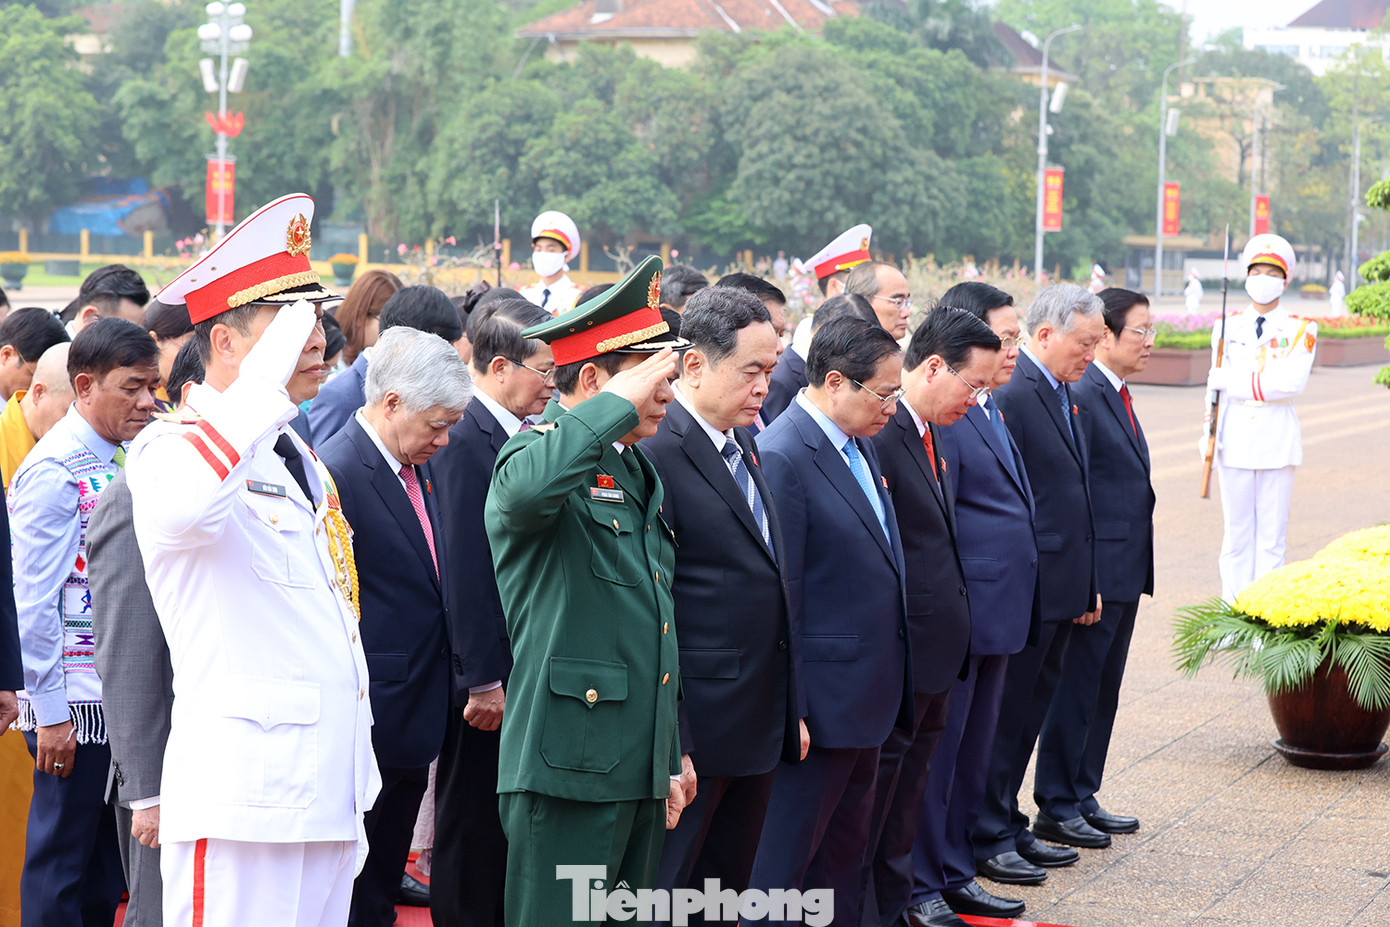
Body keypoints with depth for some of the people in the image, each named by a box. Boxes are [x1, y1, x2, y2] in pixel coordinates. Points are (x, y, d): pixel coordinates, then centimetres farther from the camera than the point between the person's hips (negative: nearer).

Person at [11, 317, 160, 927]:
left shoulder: (117, 462, 11)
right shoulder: (54, 472, -14)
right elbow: (31, 602, -16)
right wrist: (50, 712, -17)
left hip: (117, 694, 8)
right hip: (72, 701, -8)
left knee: (106, 860, 13)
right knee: (60, 861, -1)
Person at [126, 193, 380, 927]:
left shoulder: (305, 465, 20)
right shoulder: (172, 448, -8)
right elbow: (182, 508, -37)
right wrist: (270, 376, -29)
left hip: (325, 806, 8)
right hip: (240, 810, -8)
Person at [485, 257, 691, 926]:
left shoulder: (638, 472, 19)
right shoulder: (539, 453, -9)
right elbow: (525, 490, -38)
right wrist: (621, 401, -26)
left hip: (639, 767, 9)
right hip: (570, 767, -9)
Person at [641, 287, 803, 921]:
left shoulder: (744, 445, 13)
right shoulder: (655, 454, -16)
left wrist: (791, 708, 16)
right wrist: (671, 746, -20)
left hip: (760, 726, 9)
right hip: (695, 730, -9)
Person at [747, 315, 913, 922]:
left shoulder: (860, 444, 10)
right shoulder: (782, 457, -19)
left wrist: (890, 677, 15)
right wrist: (787, 709, -19)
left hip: (870, 688, 9)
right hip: (824, 698, -9)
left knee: (848, 841, 18)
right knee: (789, 849, 0)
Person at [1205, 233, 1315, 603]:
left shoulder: (1300, 330, 1)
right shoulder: (1227, 327, 9)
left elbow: (1292, 382, -14)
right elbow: (1215, 387, 10)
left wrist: (1235, 380, -15)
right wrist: (1208, 433, 1)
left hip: (1277, 442, -2)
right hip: (1235, 440, 2)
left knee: (1272, 535, 2)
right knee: (1236, 532, 5)